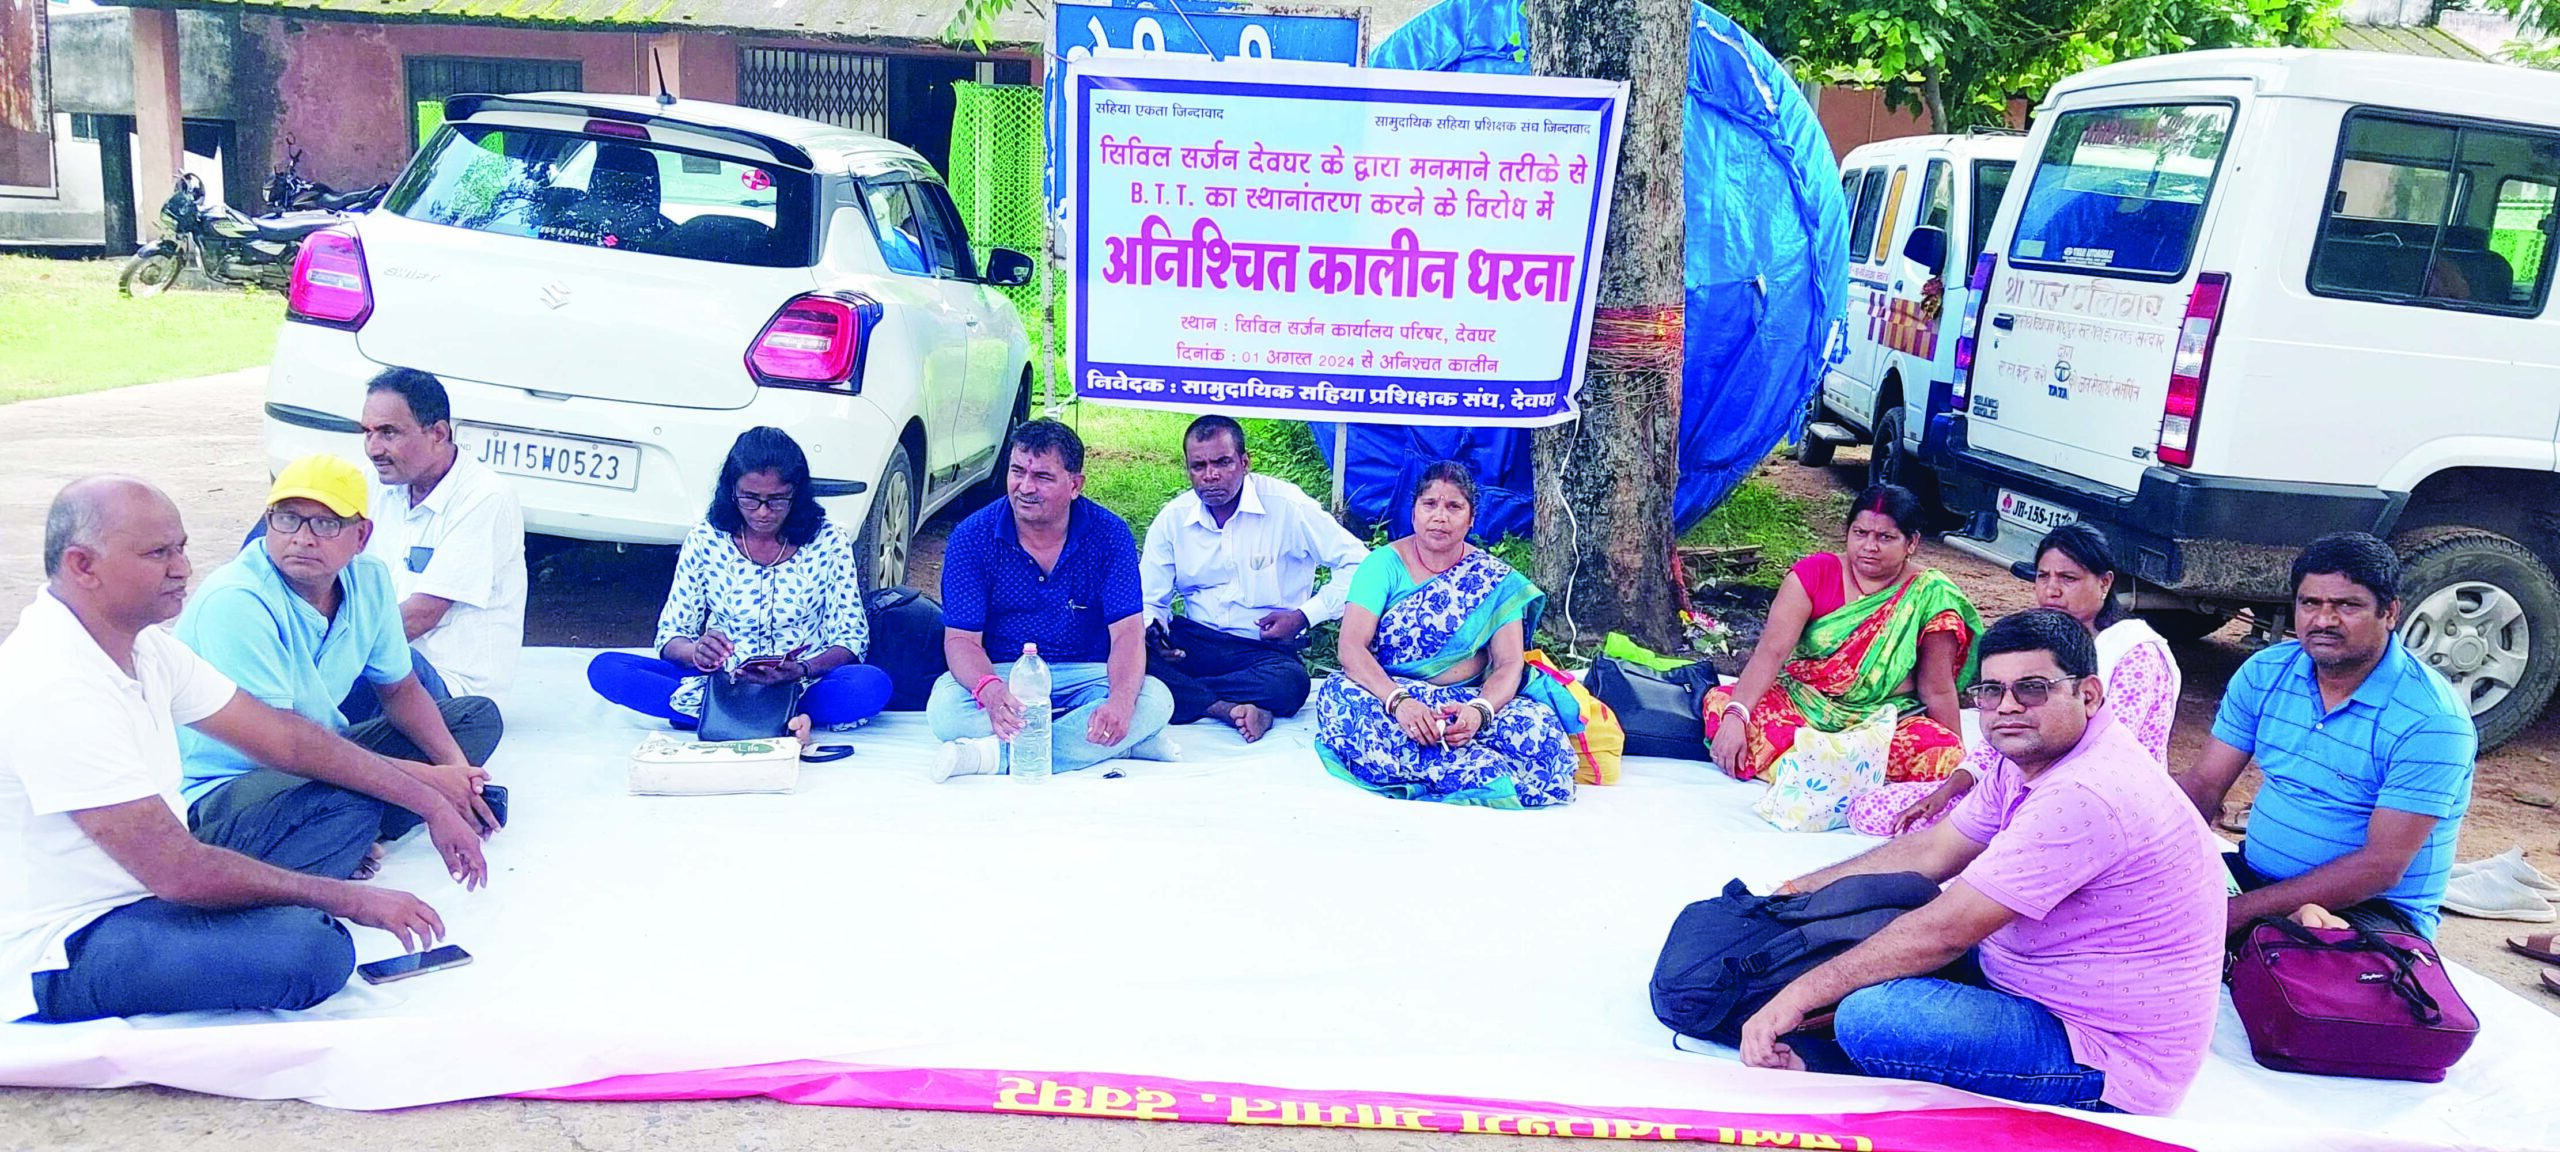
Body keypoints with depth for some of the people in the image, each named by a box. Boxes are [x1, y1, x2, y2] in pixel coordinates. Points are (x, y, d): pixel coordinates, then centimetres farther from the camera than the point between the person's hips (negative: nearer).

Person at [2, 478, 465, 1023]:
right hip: (66, 946, -10)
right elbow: (179, 873, -28)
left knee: (350, 805, 6)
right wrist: (348, 898, -19)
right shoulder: (53, 687, -27)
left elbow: (281, 736, 7)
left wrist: (430, 802, 4)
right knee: (311, 949, -33)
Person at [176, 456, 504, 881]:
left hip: (320, 761, 9)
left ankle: (351, 842, -9)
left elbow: (400, 690, 11)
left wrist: (456, 766, -9)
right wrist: (425, 783, -26)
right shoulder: (235, 602, -24)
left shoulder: (368, 579, -1)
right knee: (352, 802, -39)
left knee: (478, 716, 8)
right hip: (220, 793, -9)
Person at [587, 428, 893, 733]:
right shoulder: (705, 540, 1)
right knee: (604, 667, -21)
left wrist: (802, 671, -25)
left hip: (803, 684, -2)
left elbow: (852, 639, -3)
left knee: (873, 685, -34)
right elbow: (670, 635, 3)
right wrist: (696, 653, -23)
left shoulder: (830, 542, -2)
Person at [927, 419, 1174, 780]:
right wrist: (990, 691, -36)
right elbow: (962, 639, -11)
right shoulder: (972, 537, -7)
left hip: (1087, 678, 1)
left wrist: (1120, 701, -37)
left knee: (1155, 700, -29)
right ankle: (1117, 744, -31)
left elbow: (1127, 633, -14)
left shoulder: (1109, 534, -7)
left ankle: (997, 755, -32)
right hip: (1004, 675, 0)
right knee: (944, 708, -31)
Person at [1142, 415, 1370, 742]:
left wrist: (1304, 616, -13)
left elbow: (1358, 563, -7)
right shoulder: (1172, 519, 3)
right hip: (1194, 639, 3)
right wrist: (1153, 631, -16)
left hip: (1264, 649, -2)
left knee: (1290, 682, -39)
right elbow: (1149, 601, 9)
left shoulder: (1286, 505, -8)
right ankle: (1230, 708, -31)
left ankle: (1180, 693, -22)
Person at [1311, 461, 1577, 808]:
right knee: (1338, 695, -35)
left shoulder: (1495, 579, 6)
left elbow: (1510, 665, -2)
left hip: (1468, 700, 0)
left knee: (1541, 724, -29)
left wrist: (1479, 710, -25)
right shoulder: (1384, 564, 2)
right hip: (1390, 693, 0)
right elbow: (1352, 648, -10)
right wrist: (1398, 701, -28)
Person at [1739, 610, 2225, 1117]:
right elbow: (1931, 853, 15)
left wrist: (1800, 993, -19)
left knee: (1871, 1018, -28)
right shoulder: (2030, 755, 4)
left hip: (2107, 1064, -11)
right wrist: (1803, 889, 11)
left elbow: (1944, 931, -26)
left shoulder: (2086, 796, -28)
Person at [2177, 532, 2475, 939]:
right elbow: (2204, 782, 3)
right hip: (2252, 873, 6)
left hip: (2374, 907, -6)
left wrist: (2243, 910, -26)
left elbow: (2382, 867, -21)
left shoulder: (2431, 719, -17)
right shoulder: (2264, 672, 2)